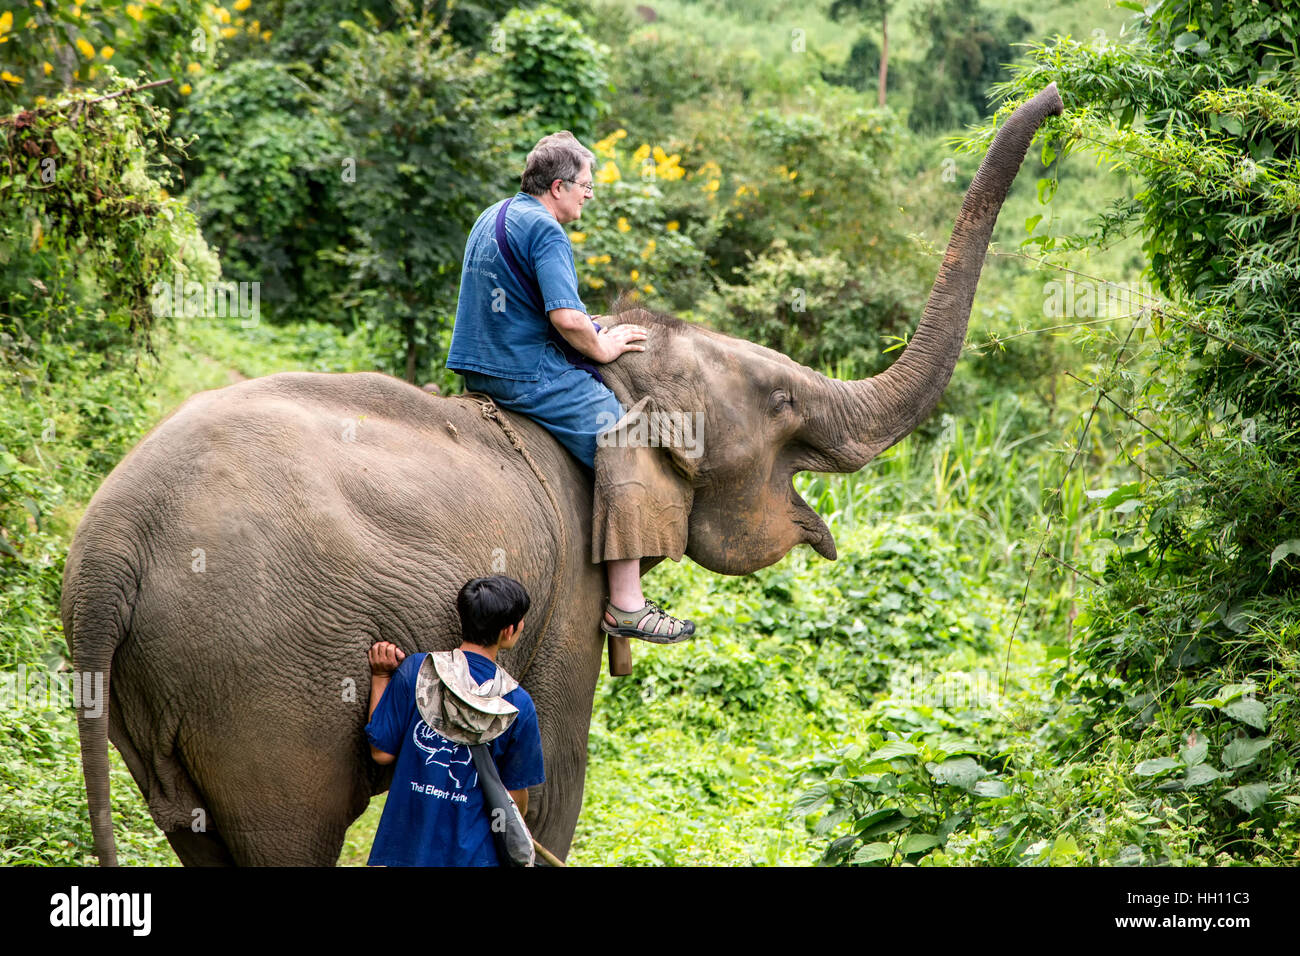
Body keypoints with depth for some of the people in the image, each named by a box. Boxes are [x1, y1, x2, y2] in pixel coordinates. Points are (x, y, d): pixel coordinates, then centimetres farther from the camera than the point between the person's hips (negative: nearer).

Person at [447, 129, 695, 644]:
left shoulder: (491, 217, 16)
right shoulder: (544, 230, -15)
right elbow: (566, 316, -25)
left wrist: (583, 333, 24)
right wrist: (601, 348, -6)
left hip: (483, 369, 11)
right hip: (532, 375, -11)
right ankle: (625, 606, -10)